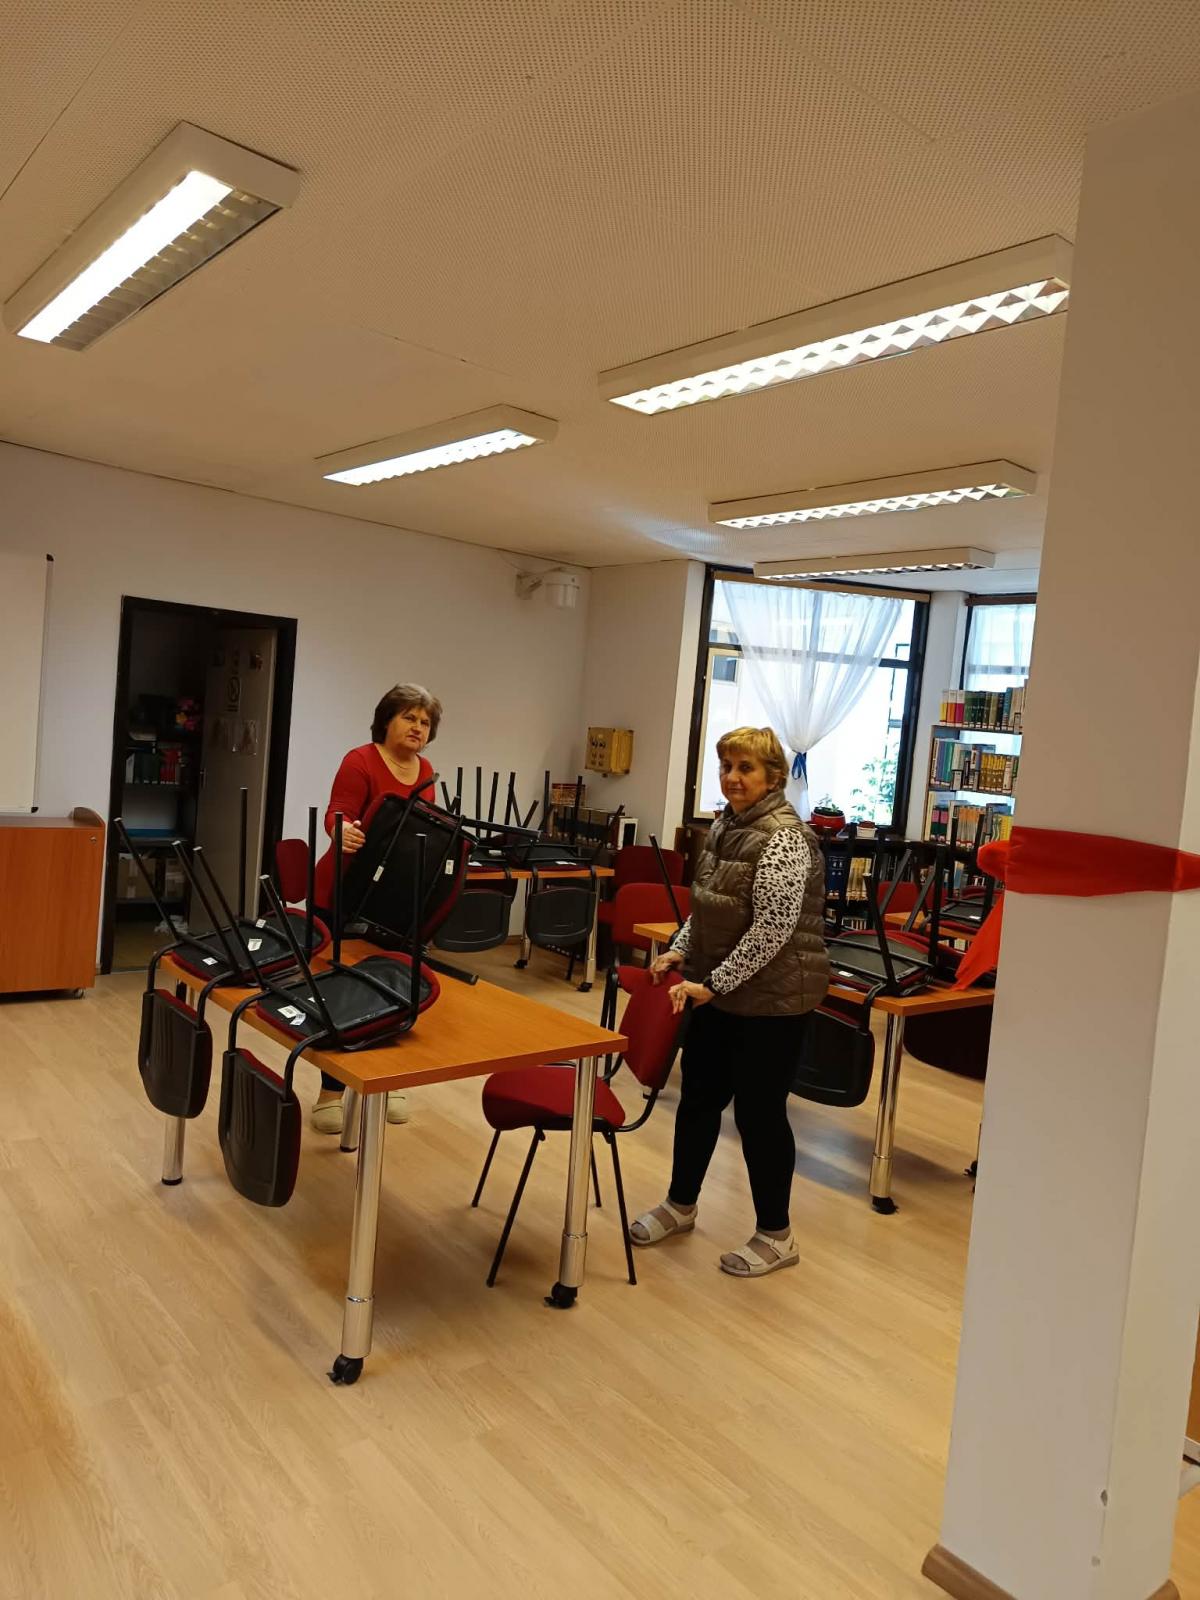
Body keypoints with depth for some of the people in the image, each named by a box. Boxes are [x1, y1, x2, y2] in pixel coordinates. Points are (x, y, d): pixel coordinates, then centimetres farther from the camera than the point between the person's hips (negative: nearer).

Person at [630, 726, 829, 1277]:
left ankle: (776, 1236, 23)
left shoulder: (783, 837, -20)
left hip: (770, 997, -8)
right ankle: (680, 1205, 36)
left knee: (759, 1112, 3)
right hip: (718, 989, 8)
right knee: (698, 1096, 17)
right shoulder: (724, 825, 8)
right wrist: (679, 950, 5)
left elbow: (773, 929, -23)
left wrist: (713, 984, -22)